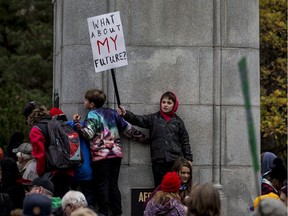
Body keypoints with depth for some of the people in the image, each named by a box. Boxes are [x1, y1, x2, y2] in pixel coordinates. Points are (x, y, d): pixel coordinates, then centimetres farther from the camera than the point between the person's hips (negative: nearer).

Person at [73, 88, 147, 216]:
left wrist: (76, 123, -5)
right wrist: (142, 138, 27)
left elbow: (88, 134, -15)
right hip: (116, 153, 6)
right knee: (114, 184, 9)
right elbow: (127, 128, 18)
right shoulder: (112, 112, 15)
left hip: (101, 155, -6)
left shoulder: (93, 115, -4)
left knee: (102, 185, -3)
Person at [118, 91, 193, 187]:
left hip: (175, 161, 0)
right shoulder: (153, 118, 8)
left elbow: (185, 140, 12)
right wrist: (125, 114, -26)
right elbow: (138, 120, -8)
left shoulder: (178, 121, 10)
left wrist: (188, 159, 7)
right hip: (158, 162, 0)